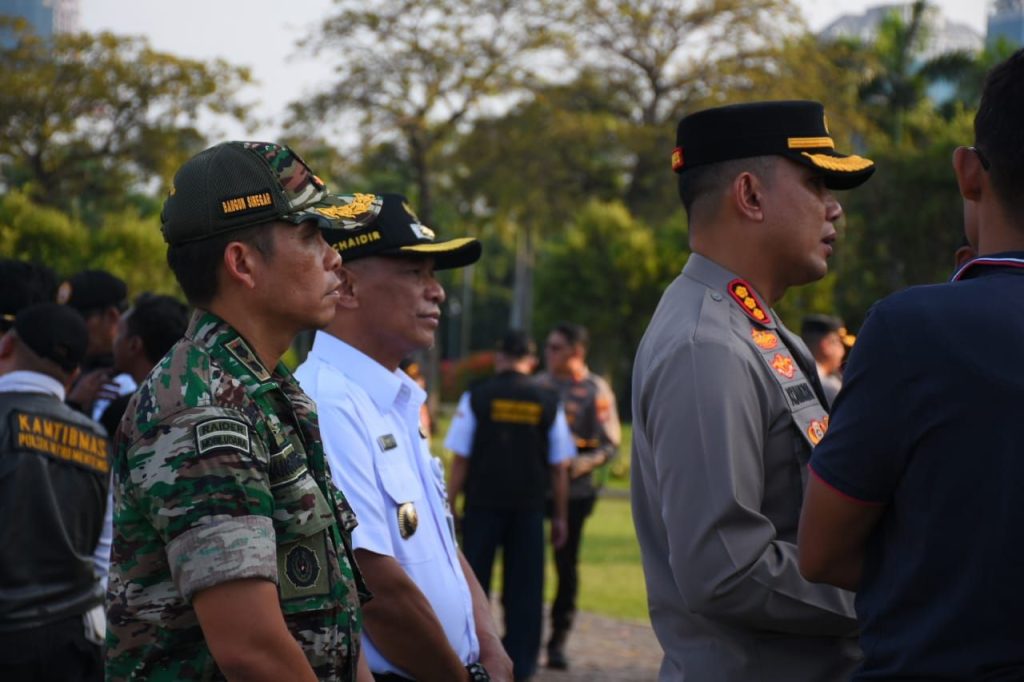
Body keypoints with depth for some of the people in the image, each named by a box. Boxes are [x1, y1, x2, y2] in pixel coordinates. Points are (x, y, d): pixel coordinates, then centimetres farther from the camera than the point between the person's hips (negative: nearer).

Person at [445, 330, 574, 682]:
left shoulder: (476, 397, -3)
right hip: (529, 507, 1)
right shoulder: (548, 402, 2)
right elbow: (559, 468, 3)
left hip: (483, 505, -1)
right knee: (524, 587, 6)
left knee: (474, 584, 7)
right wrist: (560, 517, 10)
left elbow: (460, 459, -4)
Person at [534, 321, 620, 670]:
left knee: (566, 563, 4)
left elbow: (610, 445, -4)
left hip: (574, 489, -2)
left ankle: (558, 641, 13)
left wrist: (584, 463, -21)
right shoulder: (540, 385, 7)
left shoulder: (596, 391, -3)